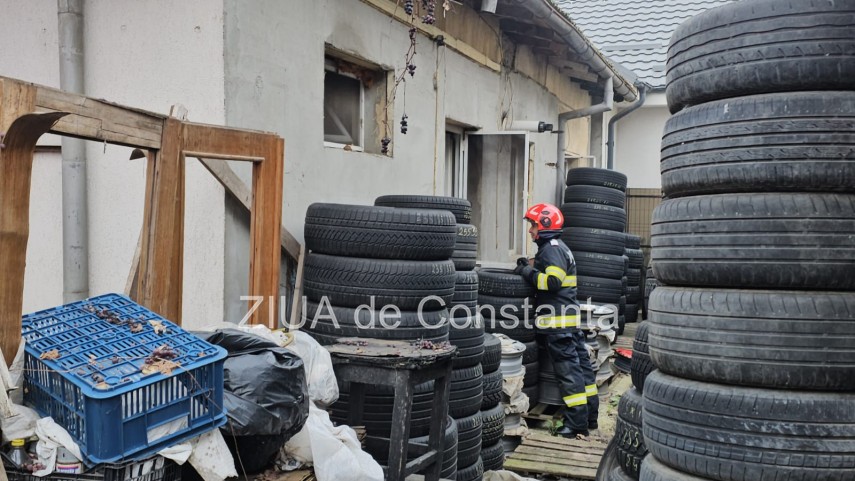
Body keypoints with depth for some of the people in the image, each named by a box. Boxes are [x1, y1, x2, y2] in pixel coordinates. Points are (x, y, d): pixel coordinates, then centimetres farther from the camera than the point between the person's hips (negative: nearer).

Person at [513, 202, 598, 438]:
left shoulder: (552, 248, -13)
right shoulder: (557, 247, 19)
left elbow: (553, 281, -23)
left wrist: (528, 272, -14)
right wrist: (530, 267, 11)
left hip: (557, 321, -10)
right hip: (569, 318, 10)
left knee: (568, 369, -7)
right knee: (580, 363, 13)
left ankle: (577, 423, -4)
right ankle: (590, 416, 21)